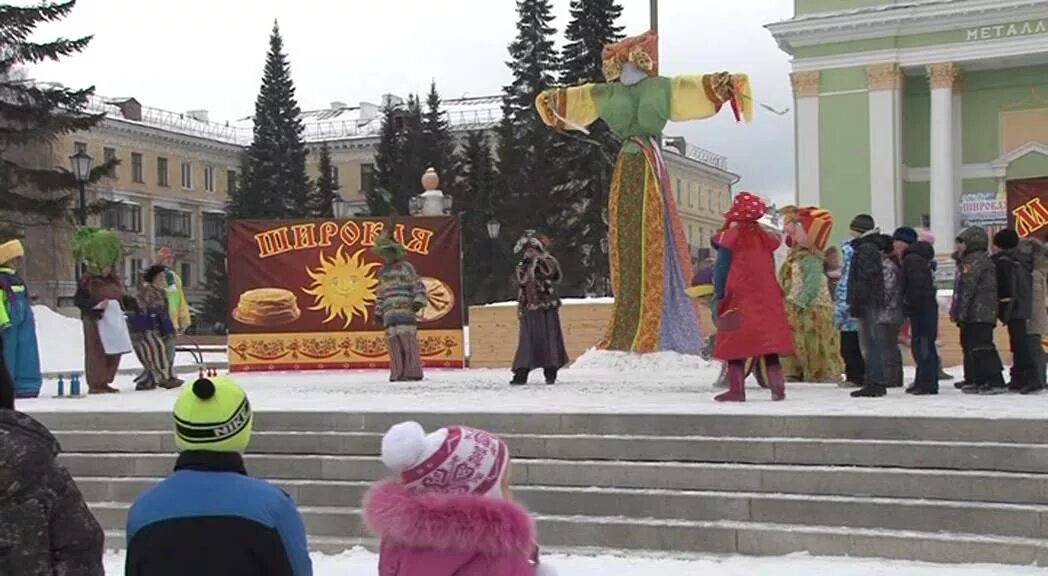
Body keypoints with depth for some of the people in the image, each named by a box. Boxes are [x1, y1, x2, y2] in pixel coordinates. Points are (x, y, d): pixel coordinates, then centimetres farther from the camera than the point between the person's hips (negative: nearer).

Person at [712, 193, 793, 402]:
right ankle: (777, 388, 4)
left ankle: (737, 390, -3)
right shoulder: (765, 237, 8)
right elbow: (770, 269, 14)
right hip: (767, 298, 4)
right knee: (769, 345, 8)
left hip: (739, 299, -4)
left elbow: (722, 269, -8)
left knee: (735, 344, 1)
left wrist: (719, 298, -6)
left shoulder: (732, 235, -5)